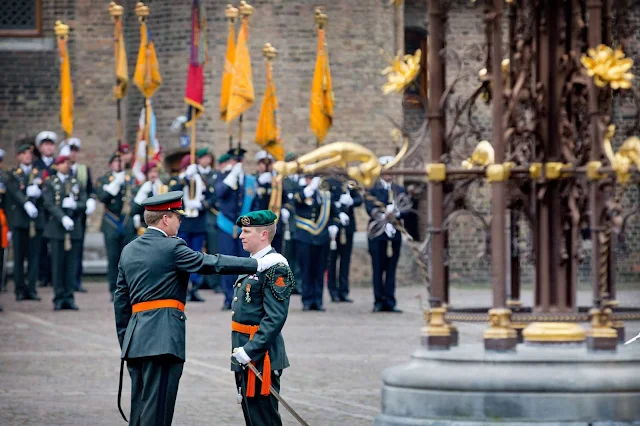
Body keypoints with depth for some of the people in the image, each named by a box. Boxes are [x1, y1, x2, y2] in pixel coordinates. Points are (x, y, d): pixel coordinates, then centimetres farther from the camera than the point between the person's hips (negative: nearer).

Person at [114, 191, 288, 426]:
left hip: (135, 337, 8)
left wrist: (124, 342, 22)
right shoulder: (171, 248, -9)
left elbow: (120, 300, 17)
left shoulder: (129, 251, 15)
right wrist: (260, 263, -9)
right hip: (162, 338, -8)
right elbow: (212, 263, -12)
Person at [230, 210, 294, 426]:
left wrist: (250, 350, -25)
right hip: (246, 355, 10)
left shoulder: (275, 268, -16)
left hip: (261, 356, -10)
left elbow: (275, 318, -22)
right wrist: (241, 350, 18)